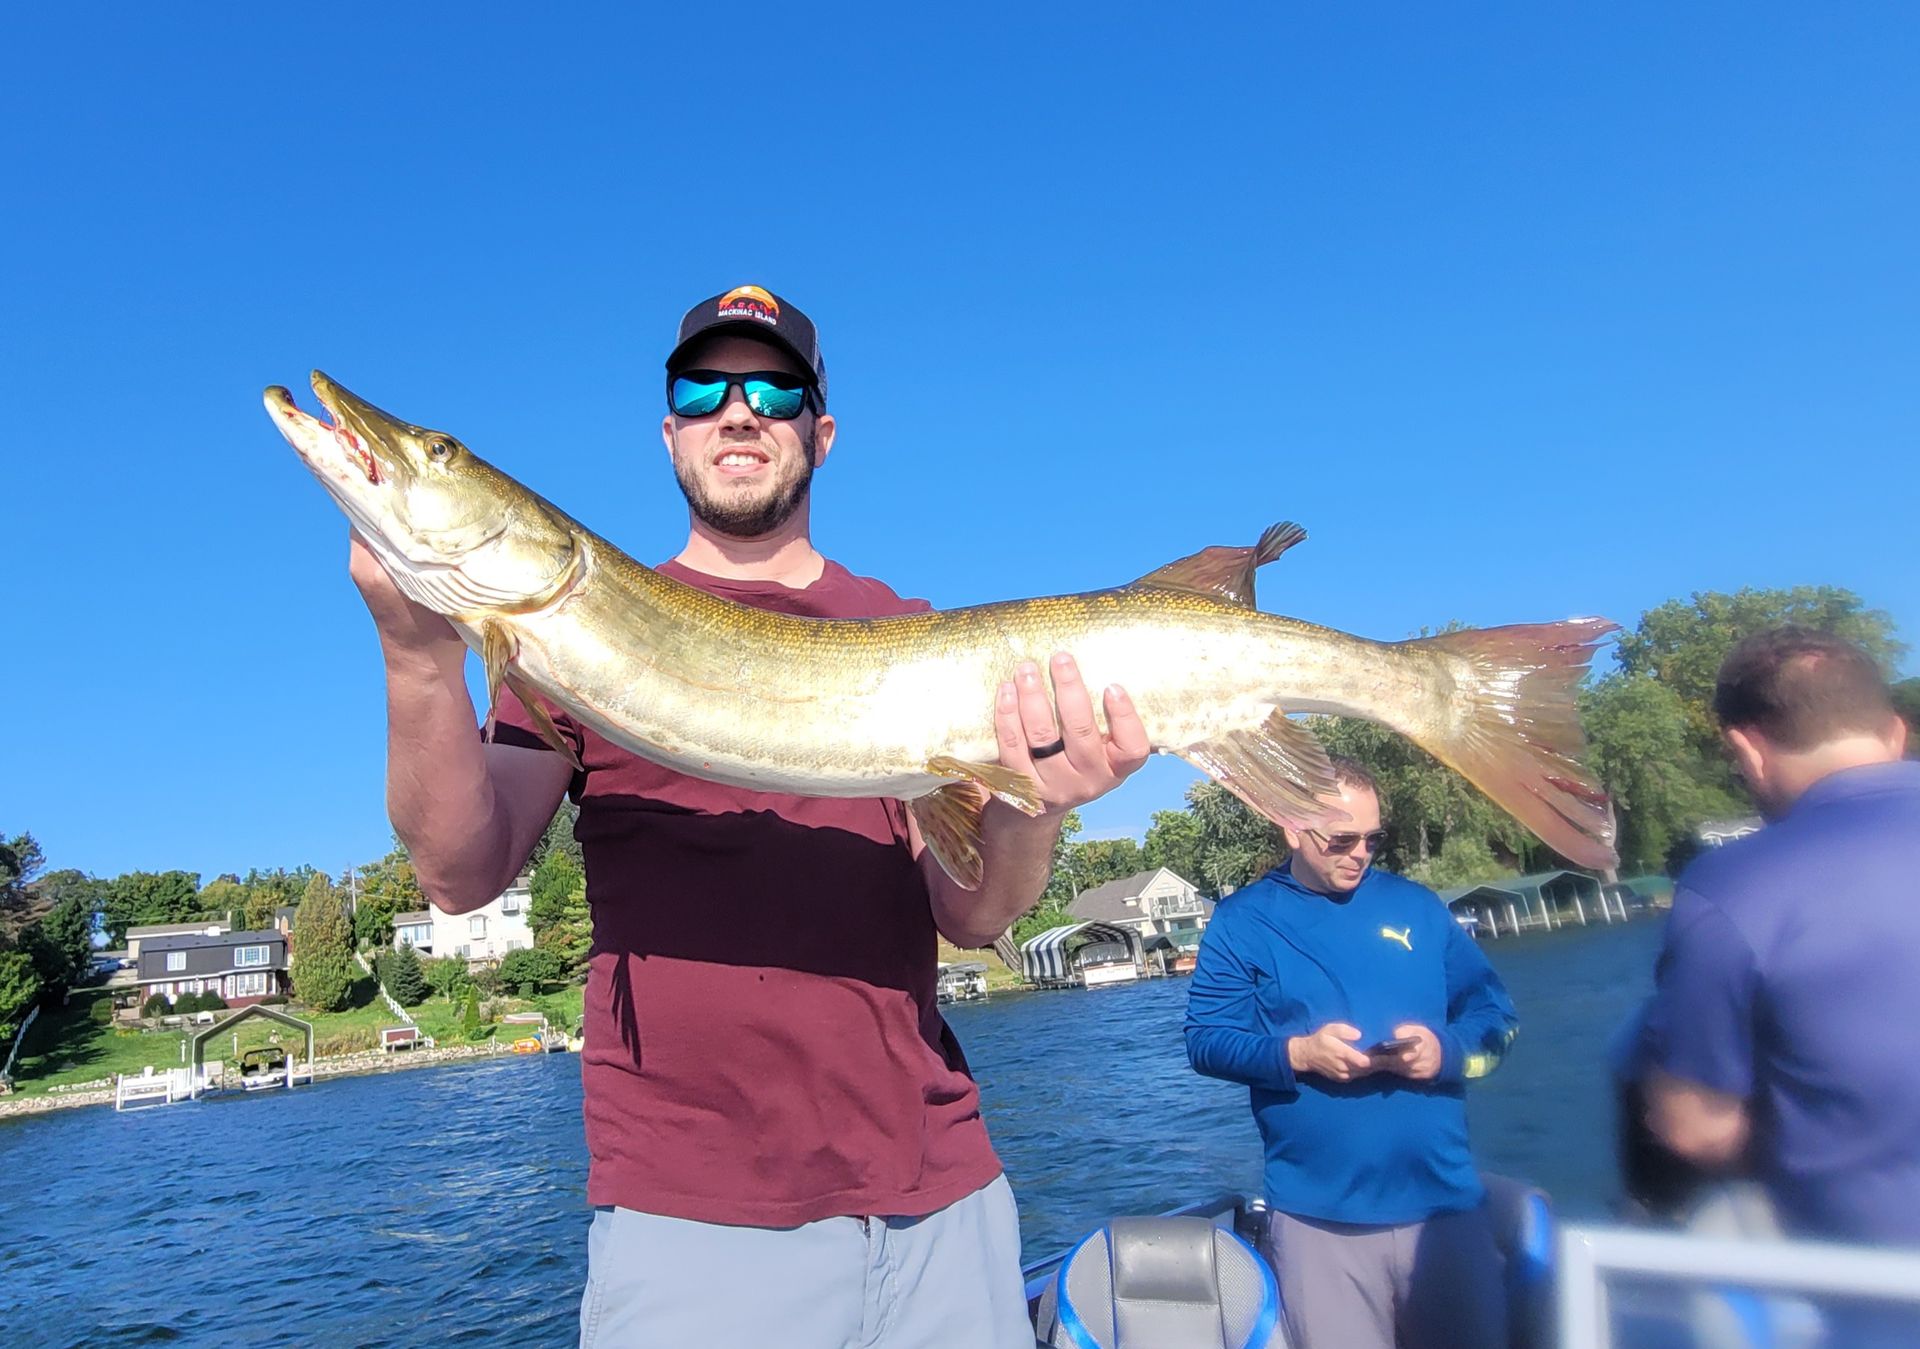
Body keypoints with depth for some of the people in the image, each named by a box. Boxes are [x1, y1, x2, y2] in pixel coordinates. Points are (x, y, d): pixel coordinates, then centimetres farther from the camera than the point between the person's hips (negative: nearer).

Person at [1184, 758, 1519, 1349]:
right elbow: (1206, 1041, -4)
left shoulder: (1417, 906, 8)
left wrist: (1446, 1051, -12)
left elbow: (1496, 1015, 8)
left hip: (1445, 1203, 3)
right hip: (1318, 1218, -2)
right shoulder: (1242, 921, 0)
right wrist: (1296, 1054, -19)